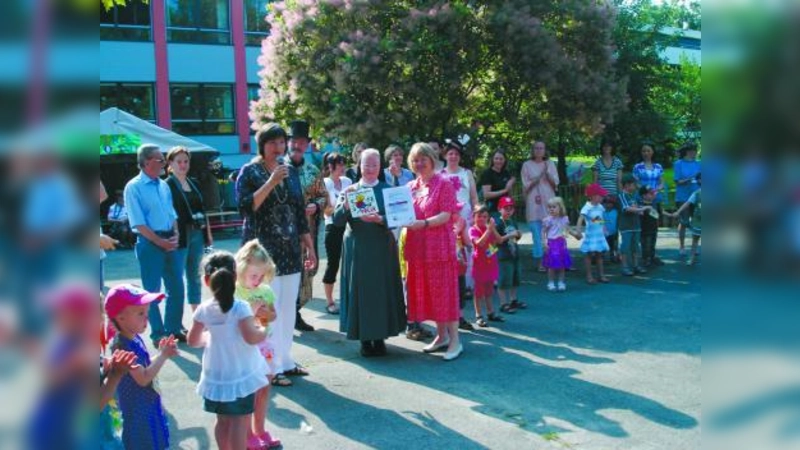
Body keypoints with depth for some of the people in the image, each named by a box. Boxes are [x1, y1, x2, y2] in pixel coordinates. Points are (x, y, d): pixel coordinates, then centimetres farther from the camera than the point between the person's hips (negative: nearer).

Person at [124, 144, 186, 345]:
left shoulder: (164, 185, 12)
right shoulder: (134, 187, -8)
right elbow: (138, 223, -13)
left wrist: (176, 235, -1)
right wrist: (160, 241, -16)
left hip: (170, 241, 7)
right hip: (150, 243, -6)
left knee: (176, 287, 11)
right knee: (152, 290, 3)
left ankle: (174, 328, 25)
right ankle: (158, 334, 13)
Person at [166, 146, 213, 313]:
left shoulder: (194, 184, 15)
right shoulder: (167, 185, -5)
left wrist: (208, 233, 16)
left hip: (197, 234, 7)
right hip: (180, 236, -7)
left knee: (195, 276, 13)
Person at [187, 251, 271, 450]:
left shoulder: (203, 309, -4)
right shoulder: (240, 307, -17)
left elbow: (193, 340, 4)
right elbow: (252, 337, -25)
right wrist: (263, 331, -6)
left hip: (216, 374, 4)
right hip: (241, 374, -4)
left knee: (223, 420, 16)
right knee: (239, 421, 3)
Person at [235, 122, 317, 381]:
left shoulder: (290, 171, 12)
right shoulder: (250, 171, -2)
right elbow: (245, 207, -14)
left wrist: (309, 246, 13)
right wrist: (270, 183, -20)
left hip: (290, 250, 6)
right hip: (263, 250, -5)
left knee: (288, 308, 9)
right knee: (268, 309, -7)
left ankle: (285, 361, 20)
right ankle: (272, 366, 3)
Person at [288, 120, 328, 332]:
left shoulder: (314, 171, 10)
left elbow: (324, 196, 11)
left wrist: (316, 206, -9)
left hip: (307, 229, 4)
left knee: (304, 269, 10)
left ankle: (295, 313, 24)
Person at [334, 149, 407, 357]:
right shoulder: (350, 190, 6)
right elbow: (337, 220, -2)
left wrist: (379, 219, -22)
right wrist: (346, 204, -19)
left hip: (382, 249, 0)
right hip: (357, 250, 0)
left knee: (382, 291, 2)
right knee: (360, 291, 2)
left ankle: (380, 337, 14)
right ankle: (365, 338, 13)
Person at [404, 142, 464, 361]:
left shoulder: (444, 184, -5)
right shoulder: (410, 187, 13)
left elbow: (445, 215, -13)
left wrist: (424, 223, -27)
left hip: (439, 245, -6)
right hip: (418, 246, 6)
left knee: (444, 290, -4)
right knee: (425, 291, 10)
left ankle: (455, 340, 3)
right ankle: (442, 335, 23)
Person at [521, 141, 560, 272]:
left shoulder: (550, 164, 10)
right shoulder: (527, 165, 4)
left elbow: (555, 183, 6)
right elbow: (526, 186, 0)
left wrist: (547, 172, -9)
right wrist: (538, 177, -10)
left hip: (549, 202, 2)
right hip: (534, 203, -2)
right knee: (537, 234, -4)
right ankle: (539, 262, 2)